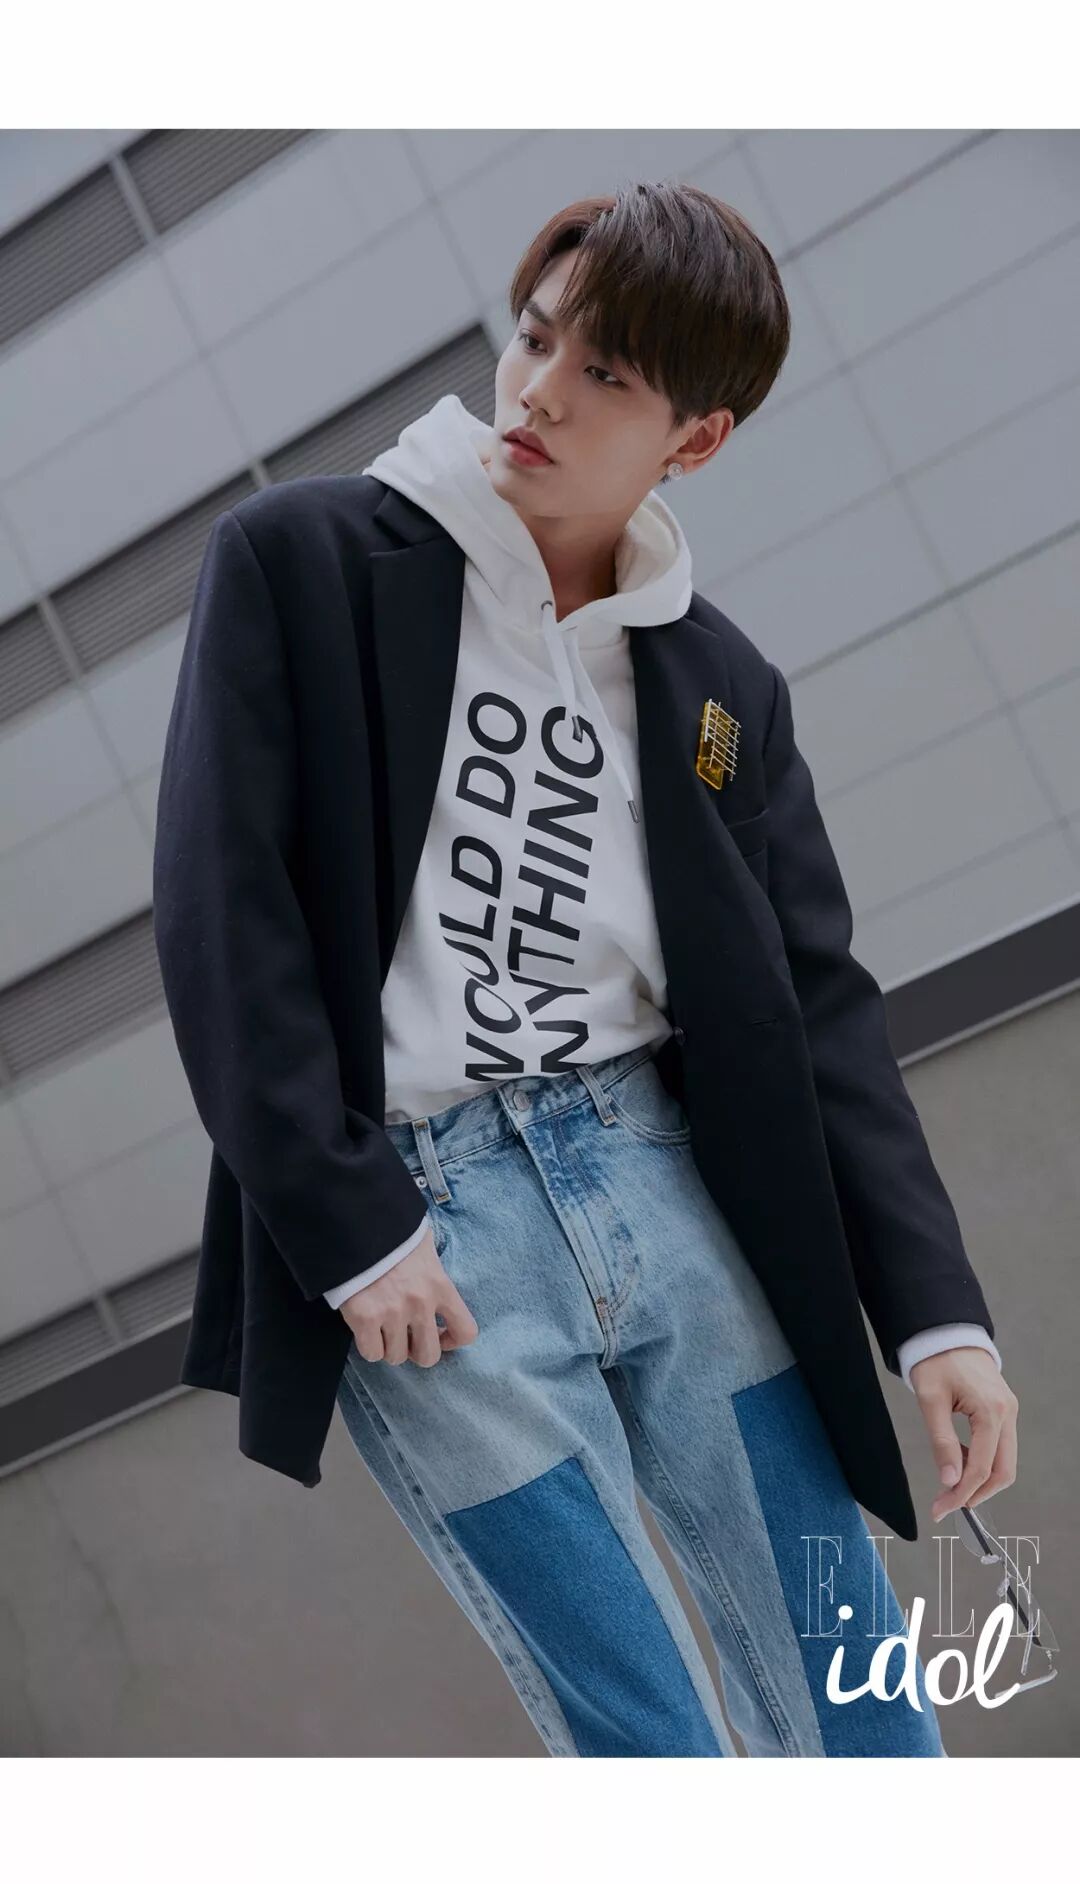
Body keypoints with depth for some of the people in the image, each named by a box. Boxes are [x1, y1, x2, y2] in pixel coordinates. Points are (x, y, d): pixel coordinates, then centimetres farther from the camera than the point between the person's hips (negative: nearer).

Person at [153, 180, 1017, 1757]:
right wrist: (350, 1233, -12)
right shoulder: (297, 560, 1)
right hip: (413, 1227, -3)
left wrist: (938, 1312, 0)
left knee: (862, 1708, 6)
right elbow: (223, 912, -5)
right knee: (649, 1744, 0)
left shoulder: (721, 682, 11)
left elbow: (819, 1007, 9)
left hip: (669, 1185, 4)